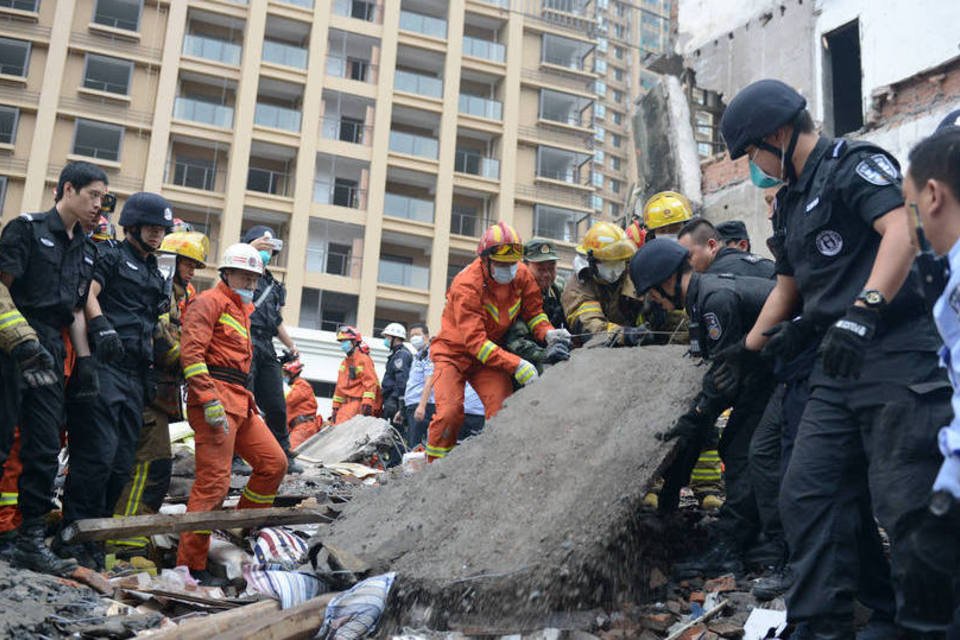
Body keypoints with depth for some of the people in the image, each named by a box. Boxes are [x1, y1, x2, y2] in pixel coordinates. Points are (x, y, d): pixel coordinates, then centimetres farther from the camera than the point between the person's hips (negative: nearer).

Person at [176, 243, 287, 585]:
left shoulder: (242, 309, 26)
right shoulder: (209, 302, -4)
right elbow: (191, 352, -16)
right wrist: (210, 402, -22)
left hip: (239, 402, 9)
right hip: (215, 398, -9)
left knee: (274, 462, 6)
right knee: (214, 482, -11)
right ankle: (191, 565, -4)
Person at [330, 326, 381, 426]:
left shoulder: (363, 359, -5)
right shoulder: (344, 363, 22)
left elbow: (370, 383, -14)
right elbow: (340, 386, 25)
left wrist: (367, 404, -22)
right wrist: (336, 407, 21)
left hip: (359, 402, -9)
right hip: (347, 402, 9)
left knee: (341, 424, -24)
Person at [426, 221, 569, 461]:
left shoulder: (522, 275, -10)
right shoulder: (466, 285, -27)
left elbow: (534, 312, 3)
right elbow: (475, 341, -31)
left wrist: (548, 333, -21)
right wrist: (516, 365, -38)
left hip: (491, 353, 4)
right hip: (454, 353, -4)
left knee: (502, 412, -15)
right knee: (450, 413, -19)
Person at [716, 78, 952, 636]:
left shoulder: (855, 165, -5)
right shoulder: (792, 202, 21)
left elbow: (902, 230, -22)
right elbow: (788, 287, 30)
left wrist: (863, 312, -31)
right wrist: (749, 349, 35)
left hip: (897, 359, -9)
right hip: (837, 369, 9)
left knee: (905, 506, -7)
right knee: (809, 497, 5)